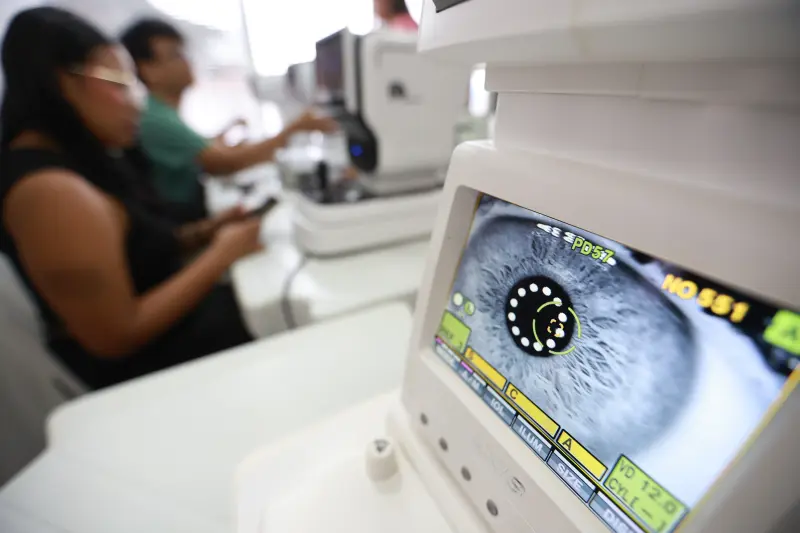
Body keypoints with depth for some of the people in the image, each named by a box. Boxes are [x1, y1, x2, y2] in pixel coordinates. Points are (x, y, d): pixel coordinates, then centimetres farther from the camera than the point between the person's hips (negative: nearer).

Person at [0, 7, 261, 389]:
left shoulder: (70, 162, 5)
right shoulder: (51, 191, -26)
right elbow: (118, 336, -25)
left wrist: (206, 233, -4)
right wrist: (222, 253, -20)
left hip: (174, 329, 8)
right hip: (151, 369, -8)